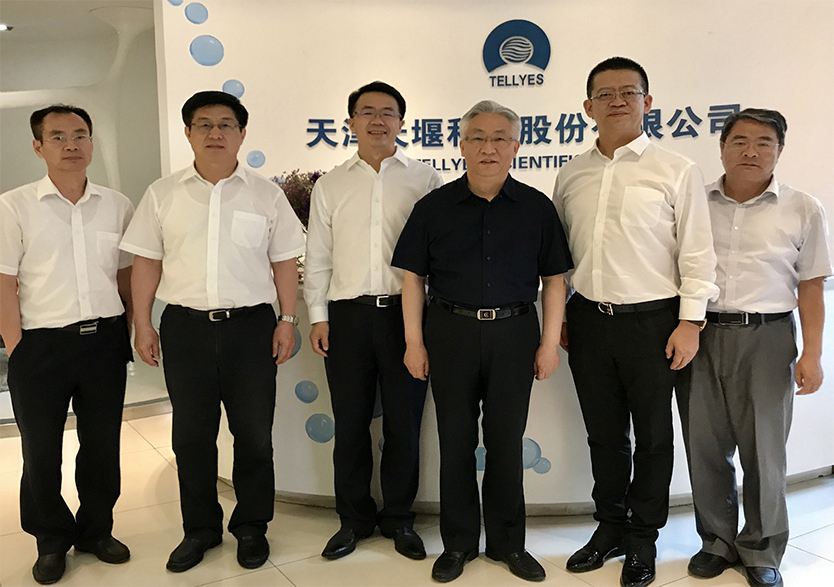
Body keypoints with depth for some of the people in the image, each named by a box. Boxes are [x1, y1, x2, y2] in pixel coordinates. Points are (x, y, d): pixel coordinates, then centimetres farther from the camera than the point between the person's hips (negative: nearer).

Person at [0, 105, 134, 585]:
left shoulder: (117, 205, 5)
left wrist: (135, 330, 6)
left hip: (106, 339, 3)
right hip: (41, 344, -2)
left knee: (103, 443, 13)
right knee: (41, 450, 9)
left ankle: (97, 529, 32)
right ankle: (52, 540, 29)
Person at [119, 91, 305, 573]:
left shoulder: (266, 194, 4)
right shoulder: (163, 195, 6)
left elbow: (284, 262, 4)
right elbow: (147, 262, 7)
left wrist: (288, 321, -1)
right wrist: (143, 324, 3)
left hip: (251, 325, -1)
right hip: (185, 325, 1)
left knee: (255, 434, 6)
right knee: (191, 435, 10)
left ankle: (252, 527, 24)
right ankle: (200, 529, 27)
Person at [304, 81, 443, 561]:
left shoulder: (426, 180, 4)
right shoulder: (331, 185, 11)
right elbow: (317, 257, 11)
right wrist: (319, 316, 4)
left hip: (405, 311, -1)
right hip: (347, 313, 2)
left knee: (404, 423, 6)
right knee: (350, 423, 8)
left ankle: (399, 518, 23)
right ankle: (354, 518, 24)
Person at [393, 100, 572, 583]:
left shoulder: (536, 208, 2)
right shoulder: (434, 207, 1)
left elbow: (554, 279, 5)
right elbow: (414, 277, 3)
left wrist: (550, 342, 0)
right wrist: (414, 342, -1)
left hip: (514, 332, 0)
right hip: (451, 331, 0)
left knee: (507, 441, 9)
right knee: (456, 440, 8)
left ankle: (508, 542, 26)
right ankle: (458, 542, 24)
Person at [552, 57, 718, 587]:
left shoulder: (677, 171, -3)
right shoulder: (571, 176, 8)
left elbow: (697, 252, -5)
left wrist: (690, 321, -9)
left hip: (651, 319, -3)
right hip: (589, 319, 4)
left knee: (652, 435, 8)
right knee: (603, 432, 14)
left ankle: (643, 539, 26)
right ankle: (610, 527, 32)